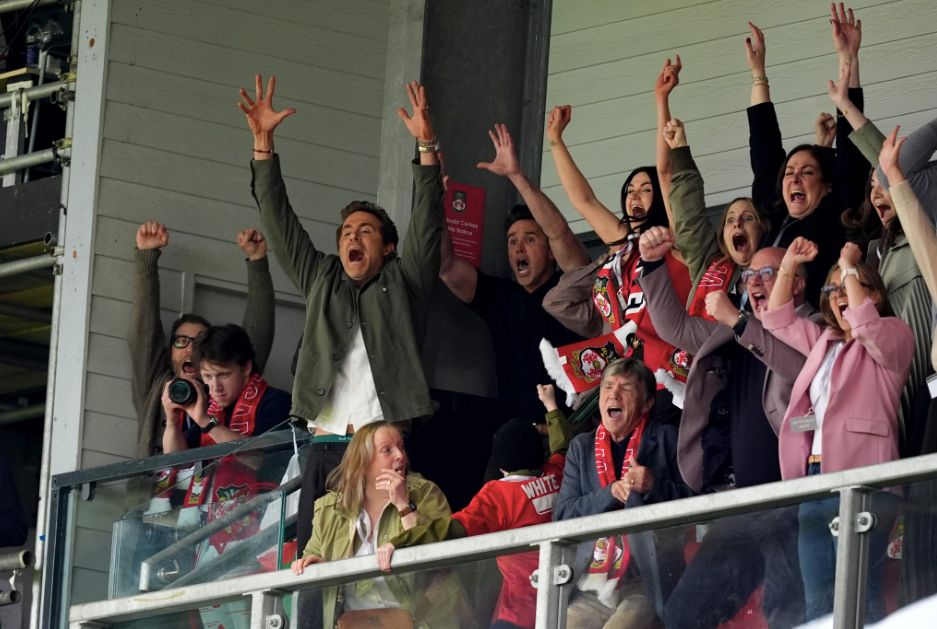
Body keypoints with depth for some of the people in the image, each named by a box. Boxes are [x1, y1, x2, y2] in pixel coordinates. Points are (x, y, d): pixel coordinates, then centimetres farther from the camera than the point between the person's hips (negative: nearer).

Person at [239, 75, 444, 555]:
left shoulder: (403, 283, 16)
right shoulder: (321, 280, 24)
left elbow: (427, 222, 5)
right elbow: (279, 220, 21)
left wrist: (426, 146, -7)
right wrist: (263, 141, 14)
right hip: (325, 444, 3)